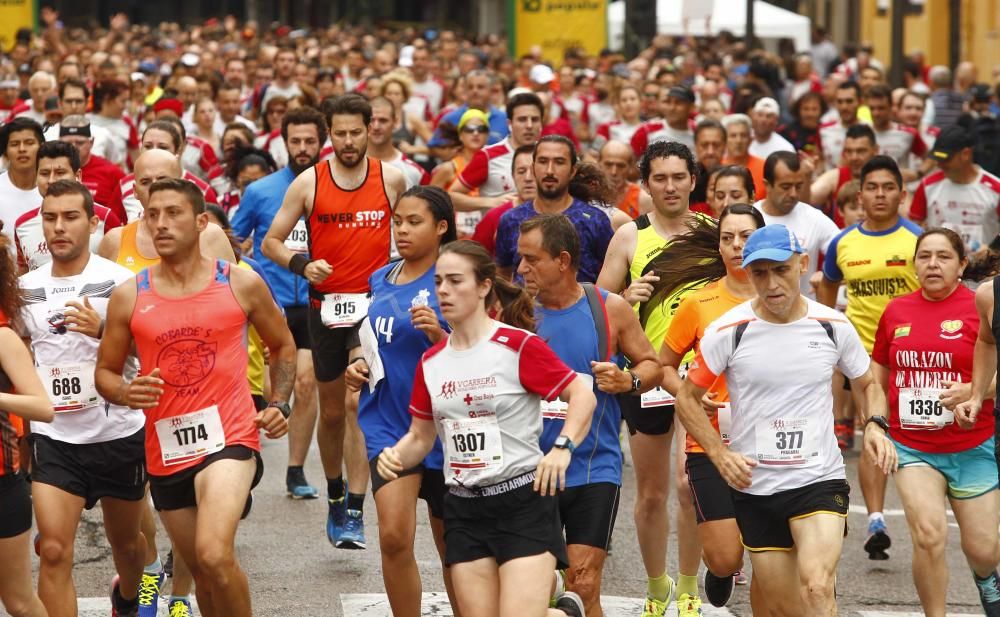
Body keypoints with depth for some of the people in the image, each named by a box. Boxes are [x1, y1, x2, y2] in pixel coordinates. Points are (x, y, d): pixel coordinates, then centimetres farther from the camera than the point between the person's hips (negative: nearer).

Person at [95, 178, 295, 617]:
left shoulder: (242, 284, -2)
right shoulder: (129, 297, 1)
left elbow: (283, 346, 14)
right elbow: (105, 372, 10)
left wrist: (279, 404, 0)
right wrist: (126, 393, -12)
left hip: (228, 437, -4)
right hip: (166, 450, 4)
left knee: (214, 554, -27)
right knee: (202, 571, 17)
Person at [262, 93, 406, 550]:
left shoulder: (392, 179, 1)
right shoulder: (308, 183, -1)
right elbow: (271, 242, 2)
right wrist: (302, 265, -15)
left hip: (374, 302, -1)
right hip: (325, 303, 2)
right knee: (331, 409, 12)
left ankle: (354, 514, -13)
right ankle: (335, 494, 34)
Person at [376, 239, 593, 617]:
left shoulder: (518, 346, -9)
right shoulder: (431, 362, 8)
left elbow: (582, 394, -6)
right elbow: (421, 435, 15)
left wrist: (563, 448, -20)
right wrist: (396, 456, -6)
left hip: (523, 499, -5)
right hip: (464, 508, 5)